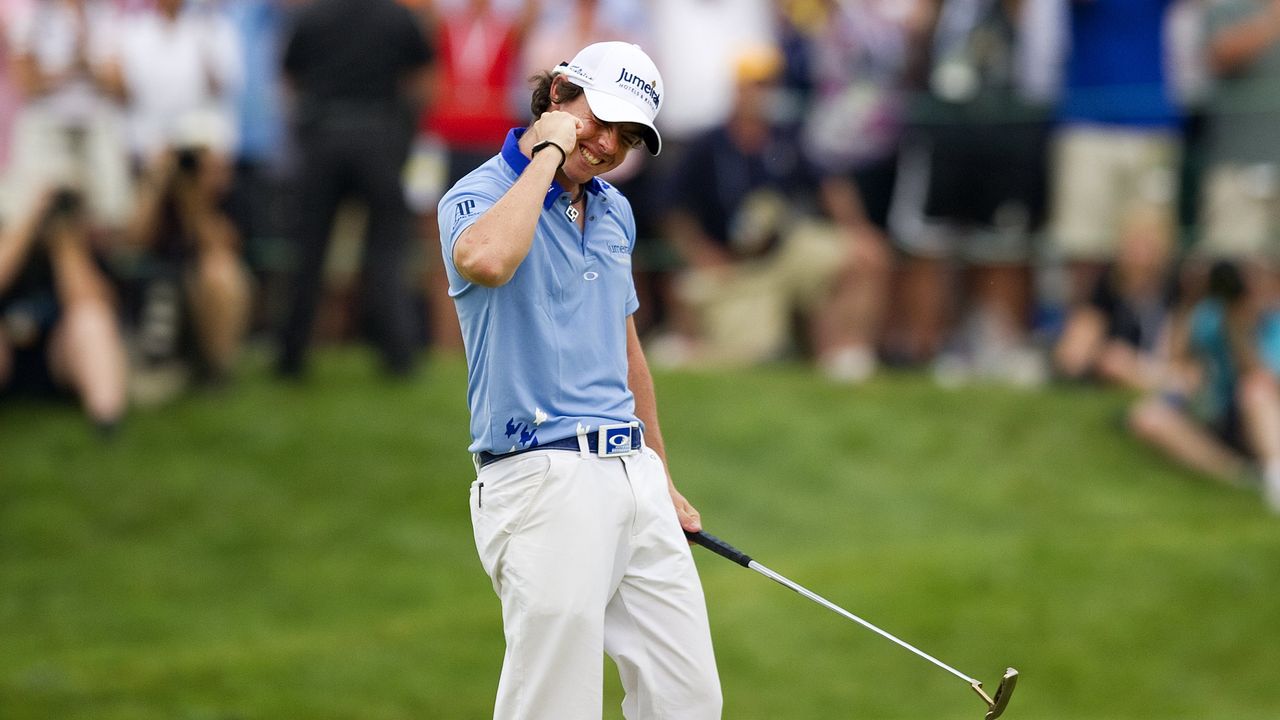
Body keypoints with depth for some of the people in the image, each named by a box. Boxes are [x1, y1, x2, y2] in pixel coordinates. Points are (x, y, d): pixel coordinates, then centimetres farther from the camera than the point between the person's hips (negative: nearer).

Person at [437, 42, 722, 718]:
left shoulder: (614, 212, 17)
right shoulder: (478, 197, -6)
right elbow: (487, 259, -33)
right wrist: (548, 153, -19)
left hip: (633, 476, 7)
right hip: (543, 479, -7)